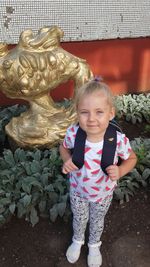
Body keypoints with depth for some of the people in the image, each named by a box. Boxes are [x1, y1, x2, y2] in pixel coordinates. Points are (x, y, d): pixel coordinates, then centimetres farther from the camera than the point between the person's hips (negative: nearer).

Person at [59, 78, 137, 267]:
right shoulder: (73, 133, -29)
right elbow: (63, 147, -5)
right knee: (79, 218, 29)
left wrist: (120, 171, -30)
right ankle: (77, 241, 63)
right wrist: (67, 160, -24)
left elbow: (131, 158, -11)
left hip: (104, 193, 0)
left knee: (97, 220, 29)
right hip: (77, 190, 1)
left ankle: (94, 245, 62)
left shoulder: (119, 139, -33)